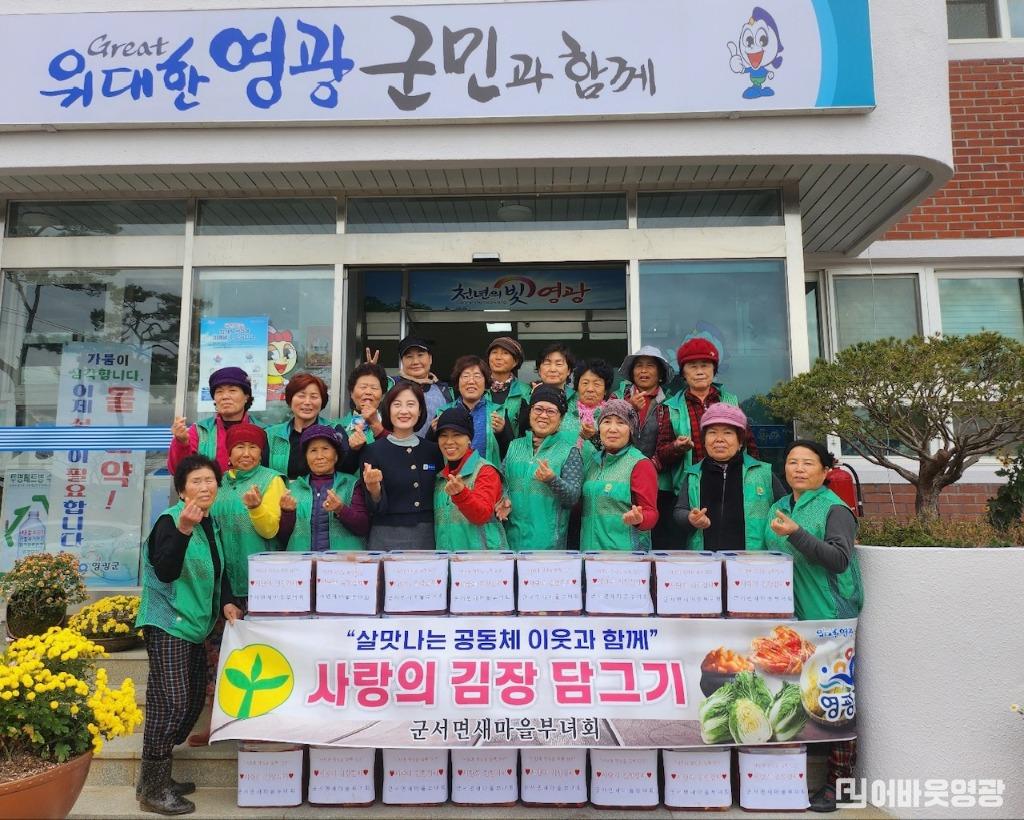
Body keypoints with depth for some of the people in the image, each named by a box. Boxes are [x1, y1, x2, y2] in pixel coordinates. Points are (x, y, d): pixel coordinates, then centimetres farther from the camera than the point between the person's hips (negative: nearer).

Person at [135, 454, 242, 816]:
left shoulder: (211, 524, 9)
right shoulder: (169, 520, -15)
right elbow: (166, 571, -29)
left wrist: (227, 602, 2)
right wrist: (183, 530, -42)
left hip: (194, 626, 9)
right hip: (167, 624, -9)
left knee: (194, 701, 13)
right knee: (171, 703, -11)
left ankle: (157, 775, 26)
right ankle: (152, 789, 2)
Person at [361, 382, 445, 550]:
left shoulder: (433, 450, 3)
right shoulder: (373, 451, -6)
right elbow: (376, 508, -8)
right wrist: (374, 490, -26)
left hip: (427, 536, 3)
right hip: (387, 537, -3)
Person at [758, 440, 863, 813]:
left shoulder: (834, 508, -6)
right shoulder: (778, 508, 13)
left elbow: (839, 559, -19)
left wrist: (796, 533, -28)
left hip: (828, 615, -6)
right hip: (788, 615, 6)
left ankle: (838, 780, 9)